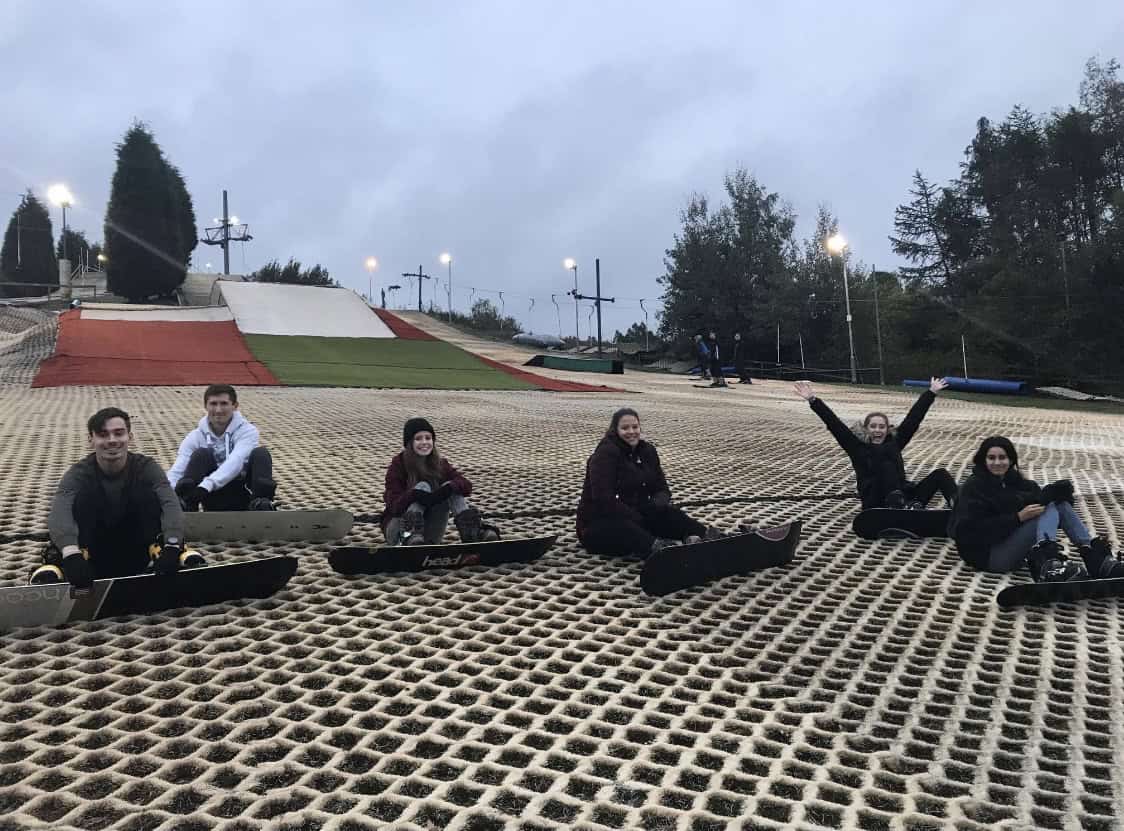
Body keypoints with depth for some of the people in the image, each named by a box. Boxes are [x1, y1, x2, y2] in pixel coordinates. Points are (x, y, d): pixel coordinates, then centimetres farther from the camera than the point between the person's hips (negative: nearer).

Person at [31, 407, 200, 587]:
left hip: (136, 557, 0)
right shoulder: (79, 473, -12)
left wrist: (172, 546, -48)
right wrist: (71, 554, -53)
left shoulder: (146, 468, -10)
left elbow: (171, 505, -27)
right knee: (84, 496, -22)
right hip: (94, 563, 0)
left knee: (146, 492, -20)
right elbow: (59, 513, -31)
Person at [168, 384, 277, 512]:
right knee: (202, 454, -19)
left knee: (260, 453, -23)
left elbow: (235, 462, -23)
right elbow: (176, 471, -9)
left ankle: (262, 502, -44)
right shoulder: (196, 437, 3)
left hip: (243, 498, -1)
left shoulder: (247, 431, -4)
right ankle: (186, 503, -38)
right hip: (215, 503, 1)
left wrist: (206, 485, -40)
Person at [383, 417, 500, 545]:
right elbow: (394, 505, -20)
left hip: (428, 536, 4)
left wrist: (449, 487, -31)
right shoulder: (398, 465, -8)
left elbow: (466, 485, -10)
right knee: (423, 486, -24)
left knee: (450, 487, -17)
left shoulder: (440, 464, 3)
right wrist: (414, 494, -38)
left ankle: (472, 533, -36)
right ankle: (410, 537, -47)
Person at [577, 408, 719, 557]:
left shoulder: (647, 451, 8)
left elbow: (661, 488, 8)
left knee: (666, 512, -22)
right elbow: (604, 499, -24)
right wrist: (637, 518, -24)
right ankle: (655, 547, -68)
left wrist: (658, 503, -16)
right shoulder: (606, 453, -15)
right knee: (627, 529, -40)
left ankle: (706, 535, -44)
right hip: (599, 521, -6)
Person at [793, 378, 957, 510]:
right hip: (876, 505, -4)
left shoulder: (894, 442, 19)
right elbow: (834, 423, 1)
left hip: (901, 499, 4)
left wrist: (931, 392, 26)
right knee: (885, 464, -28)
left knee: (940, 474, -11)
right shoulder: (858, 448, 9)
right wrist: (813, 400, -5)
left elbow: (913, 417, 22)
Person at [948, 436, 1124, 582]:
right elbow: (971, 530, -21)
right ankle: (1049, 566, -40)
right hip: (987, 554, -8)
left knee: (1061, 504, -4)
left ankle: (1097, 558, -16)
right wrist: (1018, 517, -23)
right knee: (1049, 509, -19)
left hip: (1012, 545, 8)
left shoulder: (1013, 479, 15)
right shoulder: (974, 487, -9)